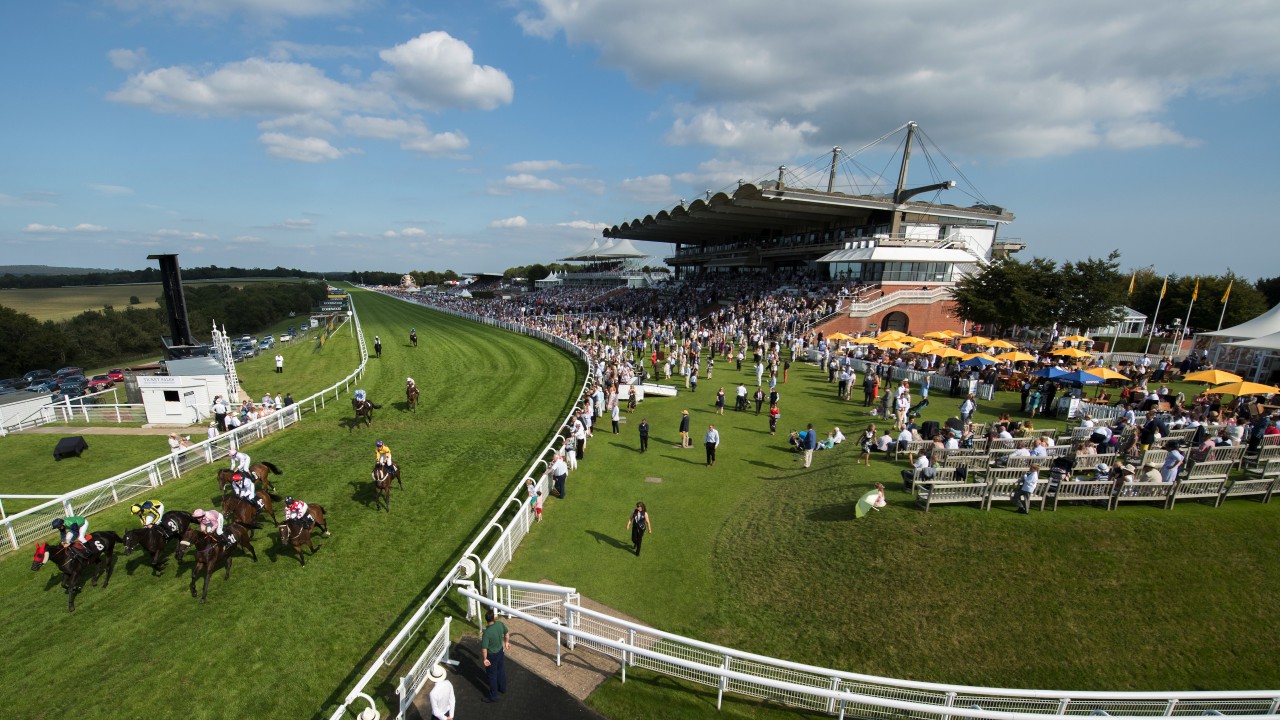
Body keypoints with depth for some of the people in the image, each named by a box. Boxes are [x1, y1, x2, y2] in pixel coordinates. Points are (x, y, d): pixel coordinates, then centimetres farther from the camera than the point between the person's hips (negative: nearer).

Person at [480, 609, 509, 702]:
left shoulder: (486, 633, -35)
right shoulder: (500, 624, -17)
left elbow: (484, 648, -31)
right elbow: (506, 633, 2)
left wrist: (485, 659, -14)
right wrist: (507, 642, 20)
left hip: (492, 655, -6)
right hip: (500, 651, 6)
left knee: (492, 675, 14)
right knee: (501, 670, 27)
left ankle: (493, 697, 31)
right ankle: (502, 688, 49)